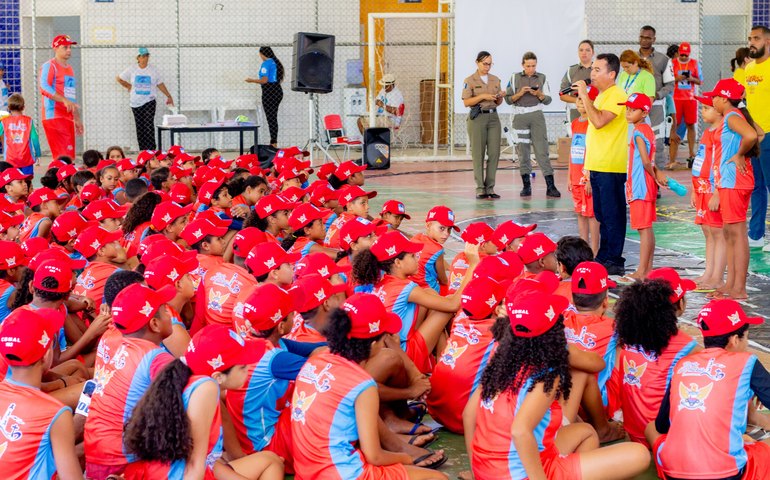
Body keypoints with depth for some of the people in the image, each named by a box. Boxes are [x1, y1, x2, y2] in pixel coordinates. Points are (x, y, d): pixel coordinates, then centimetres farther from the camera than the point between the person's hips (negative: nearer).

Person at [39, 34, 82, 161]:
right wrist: (65, 100, -31)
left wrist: (77, 119, 25)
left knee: (69, 156, 7)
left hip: (68, 118, 9)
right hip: (54, 116, -9)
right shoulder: (49, 66, -4)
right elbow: (44, 88, -21)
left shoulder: (69, 68, 22)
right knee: (62, 157, -17)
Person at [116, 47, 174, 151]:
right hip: (135, 103, 2)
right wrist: (128, 87, 14)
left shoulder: (153, 70, 0)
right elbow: (119, 78, 13)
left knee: (149, 126, -13)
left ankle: (151, 151, -15)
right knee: (140, 127, 5)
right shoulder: (132, 69, 2)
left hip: (149, 102, -2)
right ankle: (142, 151, 10)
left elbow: (160, 84, 8)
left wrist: (169, 96, 11)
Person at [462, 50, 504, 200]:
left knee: (494, 153, -2)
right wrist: (482, 96, -17)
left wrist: (500, 97, -4)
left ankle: (490, 188, 4)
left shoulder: (495, 80, 13)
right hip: (477, 118, -4)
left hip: (493, 117, 4)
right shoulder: (469, 81, 0)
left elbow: (498, 103, 17)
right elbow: (466, 102, -7)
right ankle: (480, 189, -1)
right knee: (478, 154, -4)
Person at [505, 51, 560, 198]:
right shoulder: (515, 78, 9)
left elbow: (548, 99, 9)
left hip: (537, 116, -1)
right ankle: (526, 186, 7)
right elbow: (508, 99, 6)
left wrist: (539, 94, -11)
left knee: (542, 150, -7)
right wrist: (520, 93, -10)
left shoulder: (542, 78, 9)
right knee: (522, 151, 1)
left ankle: (550, 186, -10)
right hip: (520, 116, 1)